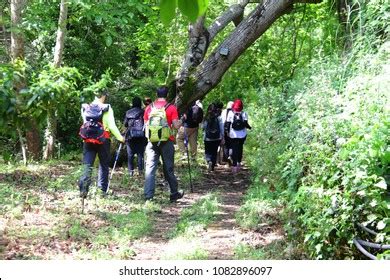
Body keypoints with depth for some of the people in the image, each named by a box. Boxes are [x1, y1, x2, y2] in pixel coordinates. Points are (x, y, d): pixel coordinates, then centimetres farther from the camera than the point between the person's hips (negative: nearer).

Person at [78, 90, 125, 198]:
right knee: (103, 165, 12)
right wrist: (120, 137, 0)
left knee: (87, 165, 1)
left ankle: (83, 188, -18)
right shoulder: (106, 109, -9)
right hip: (102, 140, -2)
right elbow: (111, 126, -11)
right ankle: (102, 189, 14)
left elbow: (85, 122, 8)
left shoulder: (85, 108, 3)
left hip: (88, 140, 2)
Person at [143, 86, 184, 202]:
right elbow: (176, 125, -7)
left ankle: (148, 195, -4)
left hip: (152, 141, 2)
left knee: (150, 167, 2)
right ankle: (174, 194, 20)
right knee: (168, 168, 8)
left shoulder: (149, 108, 4)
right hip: (166, 141, -2)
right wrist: (182, 120, 13)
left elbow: (146, 125, 8)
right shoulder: (171, 108, -5)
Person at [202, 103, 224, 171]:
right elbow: (222, 128, -5)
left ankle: (209, 161, -16)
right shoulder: (218, 118, -10)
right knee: (214, 152, 14)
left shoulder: (206, 118, -10)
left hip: (207, 138, -1)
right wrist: (222, 137, 5)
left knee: (207, 152, 12)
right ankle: (212, 167, 16)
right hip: (217, 138, 1)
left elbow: (203, 127, 0)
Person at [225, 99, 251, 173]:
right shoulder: (244, 114, -7)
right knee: (240, 148, 17)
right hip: (242, 134, 1)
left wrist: (228, 131, 7)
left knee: (234, 149, 5)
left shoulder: (230, 113, -6)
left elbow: (228, 123, -5)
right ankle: (239, 163, 20)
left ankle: (234, 165, 0)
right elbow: (245, 124, -9)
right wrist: (249, 127, 12)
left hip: (233, 134, -1)